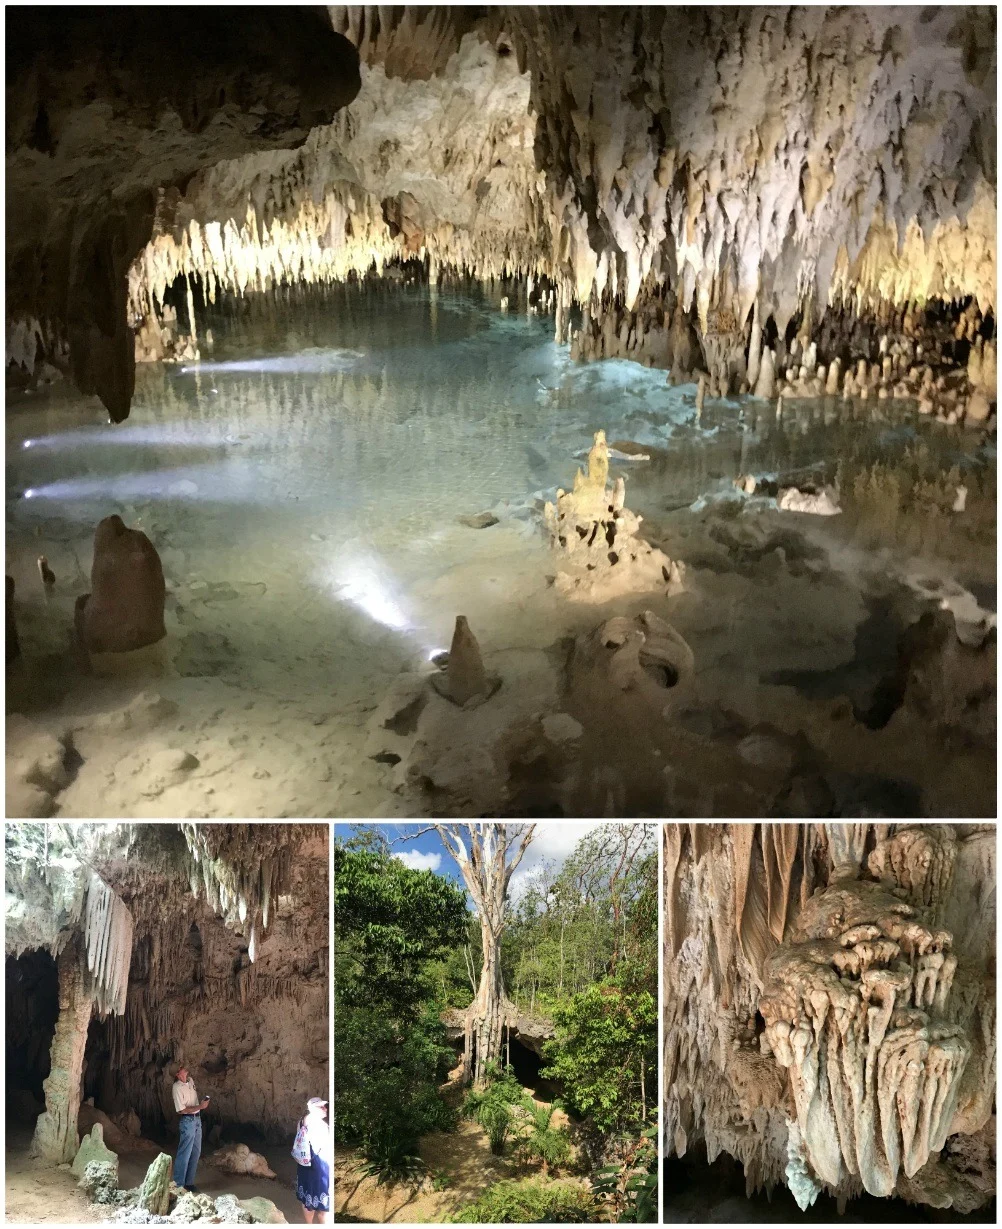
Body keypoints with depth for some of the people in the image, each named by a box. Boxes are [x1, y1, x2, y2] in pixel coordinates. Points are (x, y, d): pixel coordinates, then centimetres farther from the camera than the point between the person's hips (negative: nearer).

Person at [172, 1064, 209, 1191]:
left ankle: (189, 1182, 25)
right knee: (184, 1153, -2)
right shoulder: (177, 1088, -19)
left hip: (197, 1119, 8)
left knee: (196, 1152, 14)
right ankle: (179, 1184, 8)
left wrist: (202, 1100, 8)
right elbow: (182, 1110, -20)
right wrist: (200, 1106, -21)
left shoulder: (190, 1080, 5)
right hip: (187, 1121, -8)